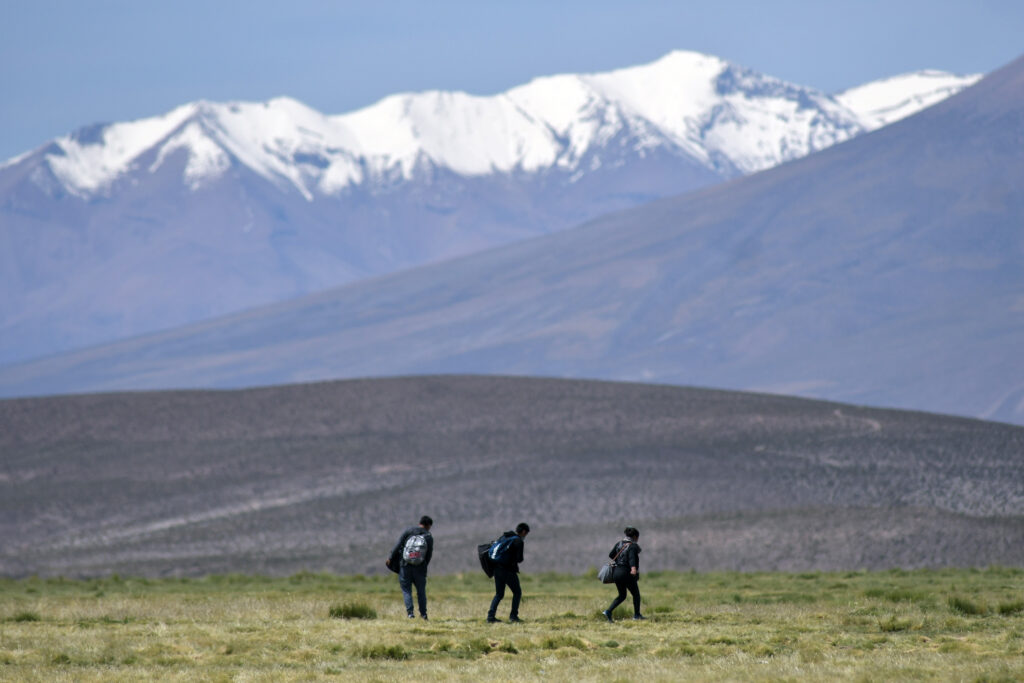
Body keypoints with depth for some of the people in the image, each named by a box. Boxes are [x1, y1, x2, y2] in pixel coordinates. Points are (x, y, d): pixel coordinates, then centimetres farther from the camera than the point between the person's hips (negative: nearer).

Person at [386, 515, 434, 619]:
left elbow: (398, 545, -5)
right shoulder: (429, 537, 4)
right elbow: (429, 555, 3)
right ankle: (423, 614, 11)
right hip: (419, 567, 1)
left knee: (406, 590, 4)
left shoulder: (408, 531, 1)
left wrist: (390, 558, -2)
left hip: (405, 565, -1)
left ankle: (410, 612, -10)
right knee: (421, 591, 12)